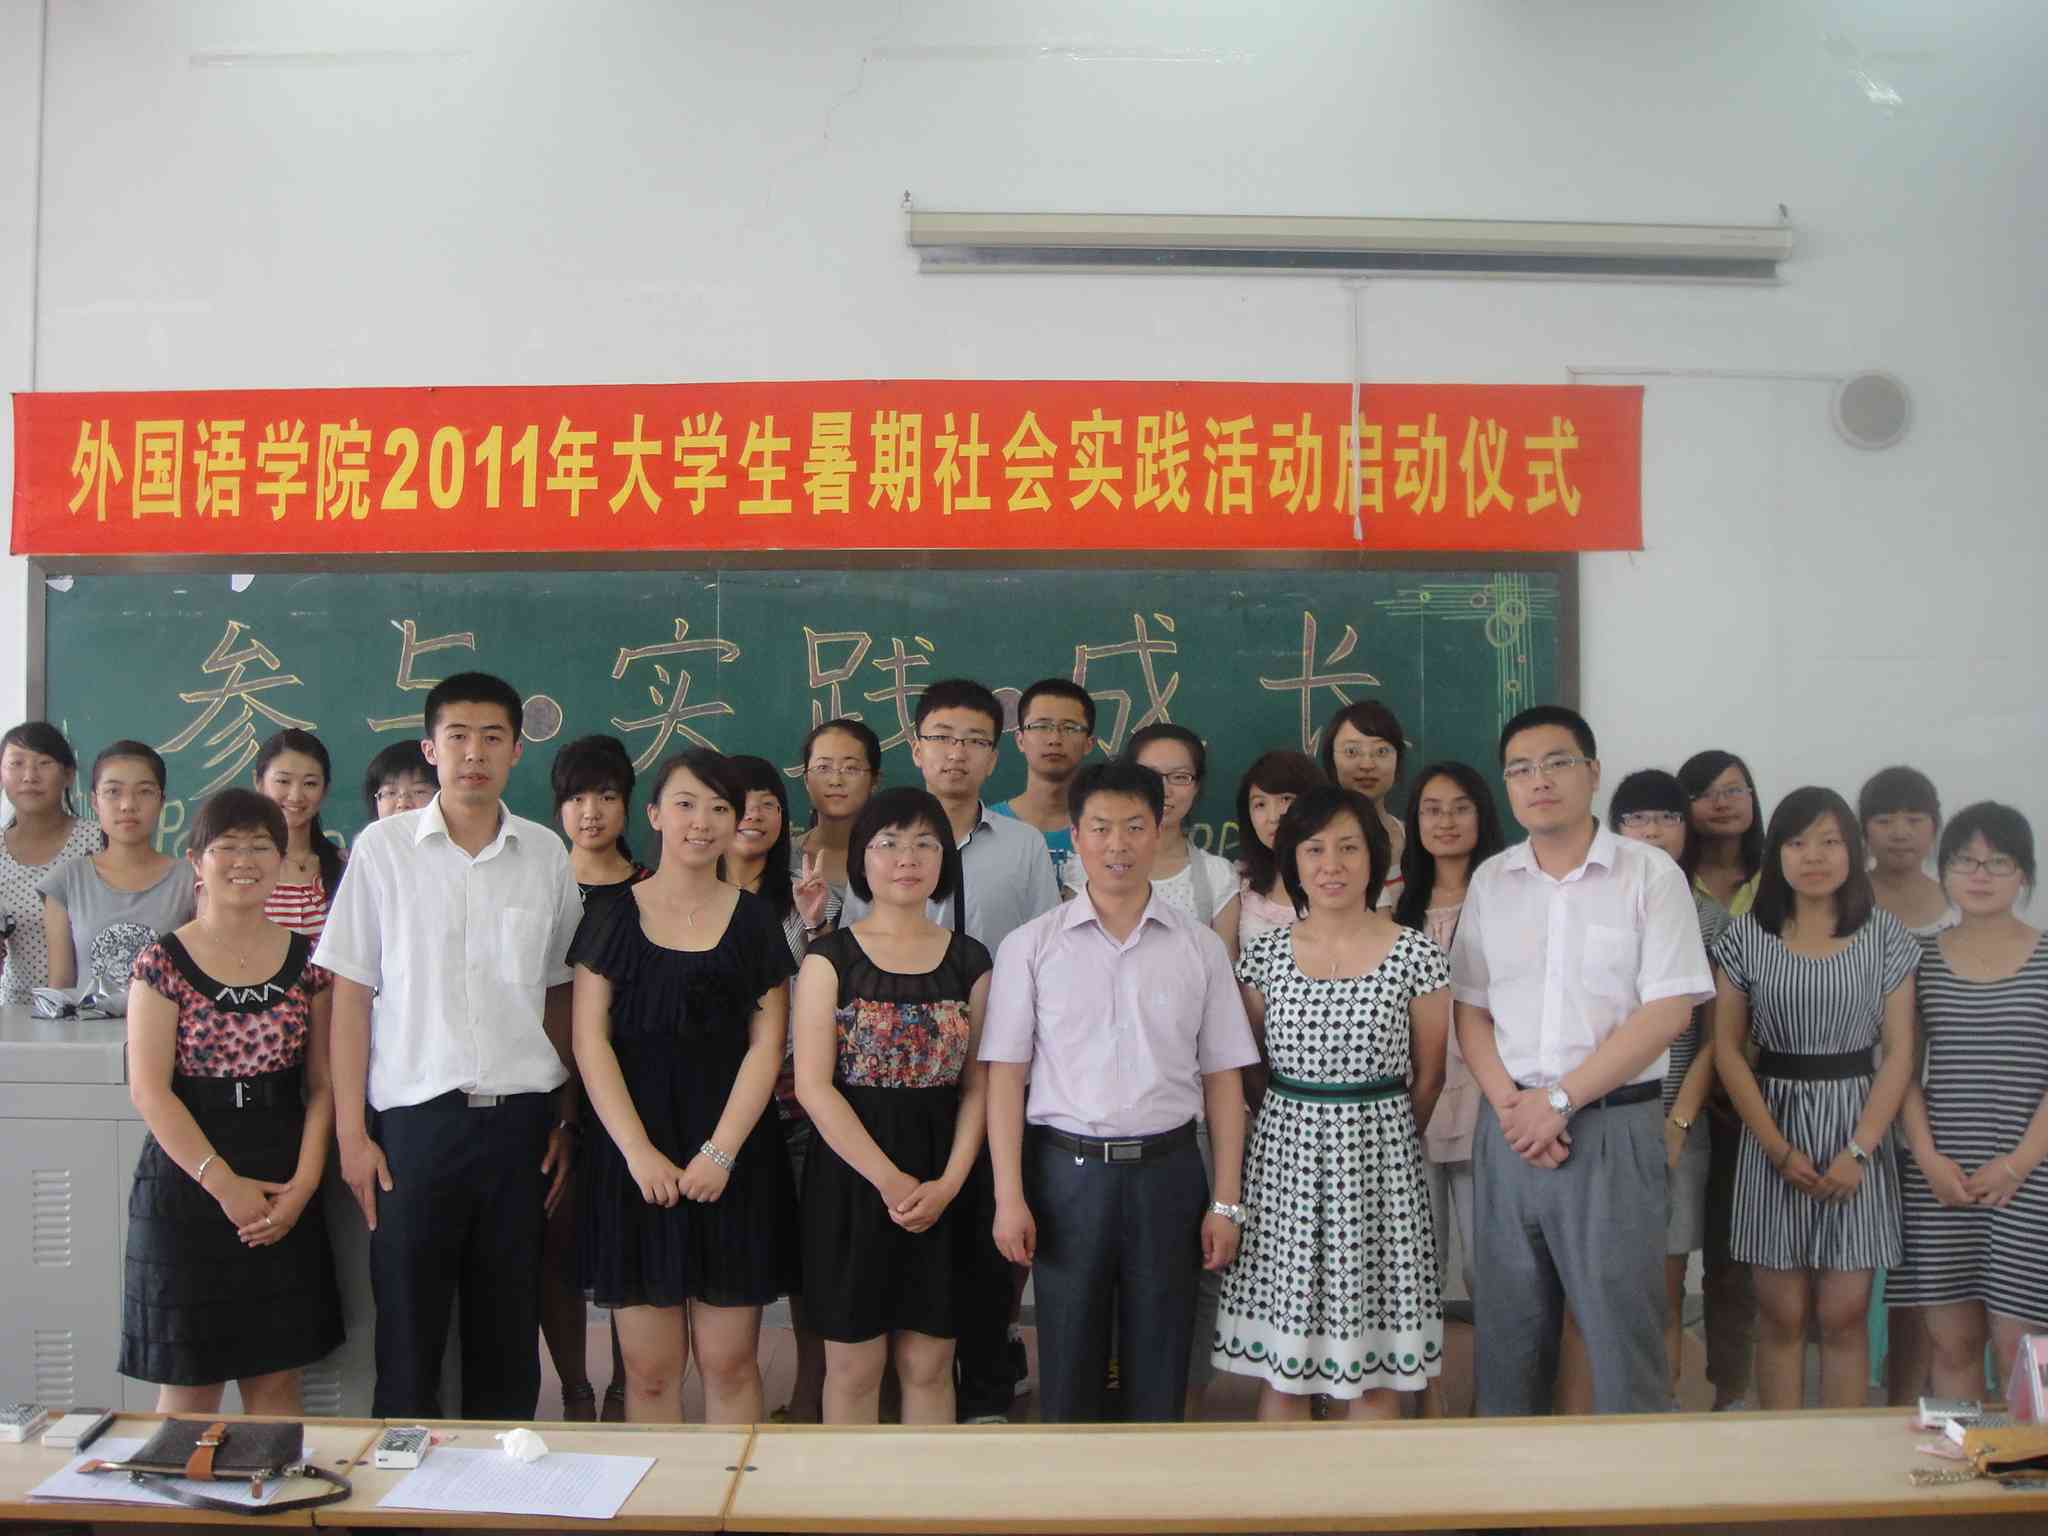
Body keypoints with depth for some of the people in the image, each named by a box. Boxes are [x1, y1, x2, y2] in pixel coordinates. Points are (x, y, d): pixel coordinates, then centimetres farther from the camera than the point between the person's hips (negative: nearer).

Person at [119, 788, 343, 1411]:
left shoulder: (308, 961, 4)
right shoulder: (163, 963, -3)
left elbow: (322, 1085, 2)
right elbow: (149, 1090, -8)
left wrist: (304, 1183, -9)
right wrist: (223, 1182, -14)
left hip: (283, 1192, 2)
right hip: (186, 1180, -2)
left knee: (276, 1382, 7)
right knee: (189, 1385, 5)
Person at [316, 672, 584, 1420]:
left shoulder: (545, 854, 6)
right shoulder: (383, 847, 0)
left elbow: (560, 995, 10)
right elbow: (350, 993, 1)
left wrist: (568, 1119, 7)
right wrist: (351, 1129, -3)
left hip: (520, 1118, 2)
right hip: (413, 1116, -2)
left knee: (509, 1337, 10)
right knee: (407, 1335, 5)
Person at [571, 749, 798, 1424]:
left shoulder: (756, 920, 7)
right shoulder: (613, 917, 5)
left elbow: (766, 1046, 1)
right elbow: (590, 1042, -1)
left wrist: (719, 1153, -9)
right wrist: (639, 1152, -11)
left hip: (733, 1161, 0)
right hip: (635, 1158, 0)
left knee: (730, 1363, 3)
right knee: (649, 1369, 2)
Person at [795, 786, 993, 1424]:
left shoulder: (969, 961, 7)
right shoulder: (831, 958, -1)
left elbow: (978, 1086, 4)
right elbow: (813, 1085, -8)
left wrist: (948, 1183, -10)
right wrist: (889, 1180, -14)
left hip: (943, 1183, 2)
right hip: (850, 1174, -2)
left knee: (928, 1365, 8)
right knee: (854, 1365, 5)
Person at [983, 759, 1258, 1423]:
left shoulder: (1200, 947, 4)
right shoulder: (1030, 946, 1)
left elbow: (1222, 1078, 5)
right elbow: (1005, 1075, -1)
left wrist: (1225, 1202, 1)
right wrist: (1010, 1197, -7)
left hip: (1167, 1170, 1)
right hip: (1067, 1168, -1)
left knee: (1160, 1368, 10)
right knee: (1067, 1367, 8)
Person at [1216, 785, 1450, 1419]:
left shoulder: (1415, 955, -3)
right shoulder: (1266, 954, 2)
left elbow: (1428, 1078, 7)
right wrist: (1298, 1123, 13)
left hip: (1378, 1158, -1)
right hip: (1284, 1155, 2)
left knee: (1372, 1365, 5)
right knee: (1279, 1357, 6)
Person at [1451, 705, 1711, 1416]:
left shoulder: (1649, 874, -2)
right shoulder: (1490, 881, 9)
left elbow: (1669, 1010, -9)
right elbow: (1469, 1009, 10)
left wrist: (1560, 1099, -12)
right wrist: (1510, 1104, -7)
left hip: (1612, 1127, -3)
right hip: (1510, 1127, 4)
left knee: (1622, 1328, -1)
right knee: (1507, 1332, 10)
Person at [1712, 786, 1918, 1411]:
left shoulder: (1884, 936, 2)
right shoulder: (1747, 936, 1)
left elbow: (1898, 1053, 0)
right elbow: (1728, 1049, 0)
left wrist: (1859, 1150, -10)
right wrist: (1779, 1149, -8)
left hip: (1858, 1132, 0)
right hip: (1773, 1133, 0)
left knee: (1844, 1314, 2)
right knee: (1781, 1314, 5)